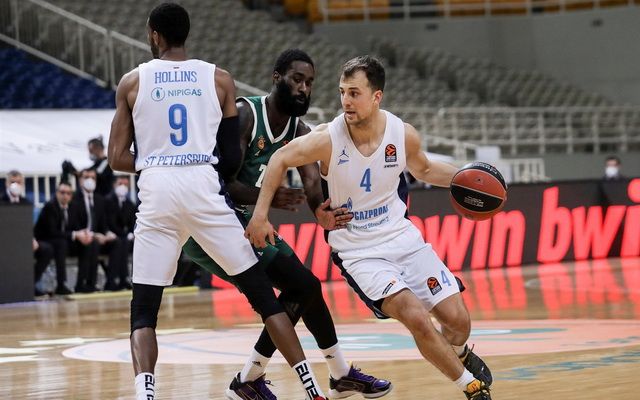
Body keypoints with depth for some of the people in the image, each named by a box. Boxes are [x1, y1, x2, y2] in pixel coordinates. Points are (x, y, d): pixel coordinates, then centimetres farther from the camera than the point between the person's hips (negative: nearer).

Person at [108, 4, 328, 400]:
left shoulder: (132, 81, 8)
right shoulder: (220, 79, 9)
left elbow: (118, 158, 8)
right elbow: (233, 158, 8)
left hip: (156, 193, 0)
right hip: (205, 189, 0)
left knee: (144, 309, 7)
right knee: (262, 292, 9)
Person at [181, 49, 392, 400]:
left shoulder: (301, 133, 4)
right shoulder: (244, 114, -19)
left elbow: (312, 181, -13)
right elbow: (225, 182, -25)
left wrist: (322, 213, -35)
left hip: (244, 223, 9)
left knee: (304, 287, 16)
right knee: (303, 287, -16)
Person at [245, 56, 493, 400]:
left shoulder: (404, 135, -10)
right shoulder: (327, 139, -21)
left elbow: (423, 169, 12)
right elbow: (280, 160, -4)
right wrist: (260, 215, -8)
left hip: (403, 237, 3)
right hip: (358, 252, -3)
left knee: (457, 320, 0)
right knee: (417, 318, -22)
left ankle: (459, 354, 40)